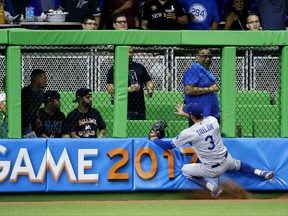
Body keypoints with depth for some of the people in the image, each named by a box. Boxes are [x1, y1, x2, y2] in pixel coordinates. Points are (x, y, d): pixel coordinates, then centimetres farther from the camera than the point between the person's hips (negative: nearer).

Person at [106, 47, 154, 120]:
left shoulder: (139, 67, 16)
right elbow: (110, 89, -8)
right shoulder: (114, 69, 1)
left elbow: (149, 82, 21)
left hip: (140, 109, 5)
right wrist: (128, 89, -20)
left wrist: (150, 90, -4)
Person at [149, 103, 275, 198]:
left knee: (185, 170, 14)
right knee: (236, 165, 39)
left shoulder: (188, 133, -23)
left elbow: (169, 146, -8)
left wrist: (154, 139, 9)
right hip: (227, 161, 5)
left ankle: (212, 188, 3)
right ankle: (260, 173, 25)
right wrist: (186, 115, 27)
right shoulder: (212, 120, -10)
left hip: (212, 170, -5)